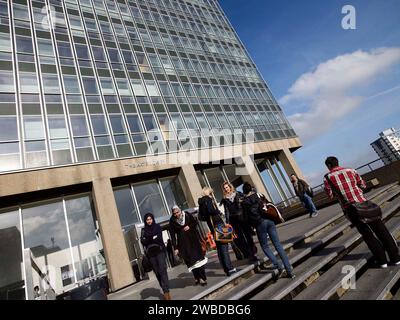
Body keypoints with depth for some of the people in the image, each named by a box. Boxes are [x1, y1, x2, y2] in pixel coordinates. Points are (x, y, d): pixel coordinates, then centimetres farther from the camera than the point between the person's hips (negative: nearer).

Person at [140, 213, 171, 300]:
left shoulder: (157, 227, 4)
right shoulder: (144, 230, 9)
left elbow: (159, 238, -8)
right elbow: (142, 241, -4)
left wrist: (148, 239, -10)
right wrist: (153, 238, -16)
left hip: (159, 251, -2)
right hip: (150, 254, 2)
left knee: (162, 270, -12)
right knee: (157, 272, 5)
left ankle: (166, 291, -12)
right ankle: (165, 290, 15)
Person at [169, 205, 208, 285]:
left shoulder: (187, 215, -3)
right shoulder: (172, 221, -7)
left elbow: (195, 222, 10)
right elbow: (173, 235, -5)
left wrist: (189, 226, -10)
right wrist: (175, 248, -8)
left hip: (193, 240, 1)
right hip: (183, 243, -1)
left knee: (199, 258, -2)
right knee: (190, 260, -1)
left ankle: (202, 278, 6)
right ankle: (197, 278, 14)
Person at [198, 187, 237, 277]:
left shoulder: (201, 202, 16)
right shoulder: (207, 199, -7)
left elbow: (202, 214, 17)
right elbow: (211, 210, -21)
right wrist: (219, 213, -6)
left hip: (212, 227, 8)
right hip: (217, 224, -8)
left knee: (219, 248, 10)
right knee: (223, 246, -5)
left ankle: (226, 269, 15)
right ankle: (230, 269, -4)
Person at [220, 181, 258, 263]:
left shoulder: (238, 194, 7)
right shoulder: (225, 199, 7)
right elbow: (226, 211, 3)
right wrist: (227, 222, -3)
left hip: (243, 218, 0)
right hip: (234, 220, 0)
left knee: (248, 235, 3)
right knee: (240, 238, 1)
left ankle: (252, 253, 17)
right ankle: (249, 255, 11)